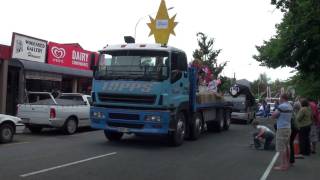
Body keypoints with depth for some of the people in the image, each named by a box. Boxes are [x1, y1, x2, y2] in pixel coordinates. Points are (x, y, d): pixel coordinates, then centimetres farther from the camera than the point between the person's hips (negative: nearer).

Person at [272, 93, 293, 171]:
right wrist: (278, 115, 10)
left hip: (282, 129, -9)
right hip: (288, 128, 9)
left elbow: (273, 116, -17)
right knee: (286, 147, 18)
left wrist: (275, 112, 3)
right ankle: (287, 163, 27)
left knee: (281, 148, -5)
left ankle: (283, 166, -4)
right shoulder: (290, 106, 11)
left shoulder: (282, 106, -18)